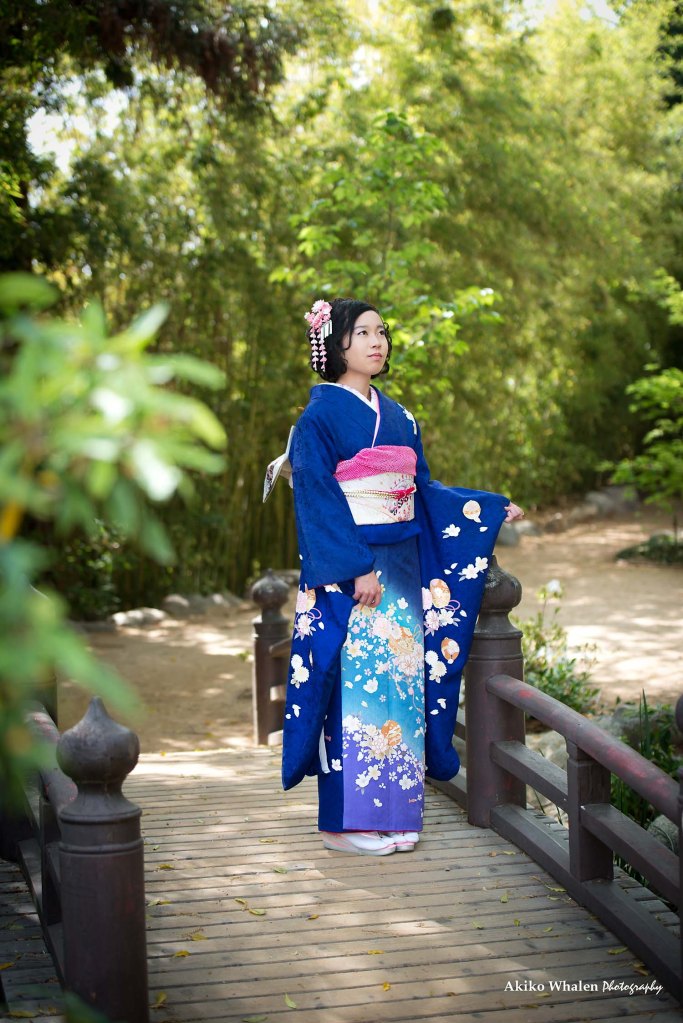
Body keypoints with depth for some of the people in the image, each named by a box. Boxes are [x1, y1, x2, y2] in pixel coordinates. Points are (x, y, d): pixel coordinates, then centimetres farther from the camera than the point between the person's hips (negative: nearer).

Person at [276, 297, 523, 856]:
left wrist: (492, 510, 16)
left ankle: (396, 811, 13)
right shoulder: (320, 416, -6)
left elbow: (423, 490, 20)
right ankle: (347, 821, 2)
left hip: (402, 568, 7)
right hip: (345, 571, -7)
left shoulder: (399, 417, 15)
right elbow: (318, 499, -13)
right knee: (356, 682, -6)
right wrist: (357, 568, -20)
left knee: (402, 680, 6)